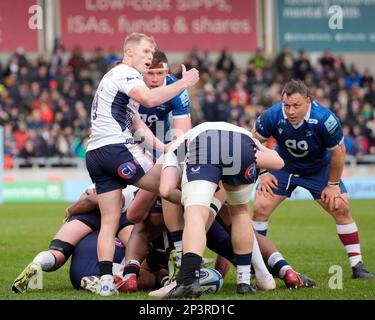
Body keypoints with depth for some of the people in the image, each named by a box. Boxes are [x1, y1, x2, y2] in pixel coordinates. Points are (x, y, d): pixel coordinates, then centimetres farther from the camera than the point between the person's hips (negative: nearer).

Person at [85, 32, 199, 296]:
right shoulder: (124, 74, -4)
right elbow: (150, 99, -25)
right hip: (115, 147, -10)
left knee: (109, 221, 5)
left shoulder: (117, 78, 29)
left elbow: (137, 126, 24)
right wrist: (184, 83, -16)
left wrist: (164, 147, 13)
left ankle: (106, 280, -3)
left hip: (95, 155, 10)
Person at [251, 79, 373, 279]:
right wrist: (262, 172, -10)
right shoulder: (272, 116, -29)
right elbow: (255, 141, -8)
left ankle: (356, 264, -1)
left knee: (341, 208, -12)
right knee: (260, 207, -13)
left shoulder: (324, 119, -34)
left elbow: (338, 151, -18)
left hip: (319, 169, -1)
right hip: (284, 166, 1)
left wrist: (333, 184, -10)